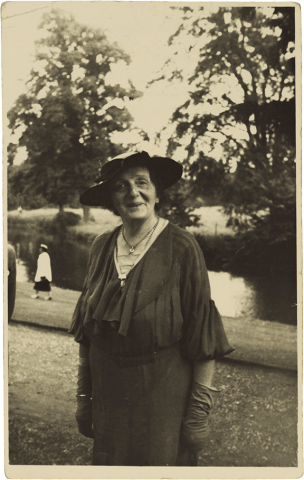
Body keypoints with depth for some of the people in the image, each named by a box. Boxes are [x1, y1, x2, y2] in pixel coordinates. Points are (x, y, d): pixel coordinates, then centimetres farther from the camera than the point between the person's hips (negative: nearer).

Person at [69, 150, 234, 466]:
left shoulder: (181, 247, -13)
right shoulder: (102, 248, 0)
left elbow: (202, 336, -12)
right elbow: (85, 330, 6)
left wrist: (200, 410, -11)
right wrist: (82, 395, 7)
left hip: (164, 401, -4)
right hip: (108, 399, 4)